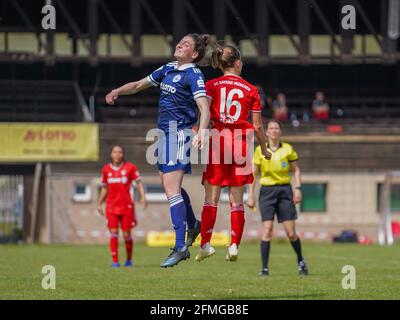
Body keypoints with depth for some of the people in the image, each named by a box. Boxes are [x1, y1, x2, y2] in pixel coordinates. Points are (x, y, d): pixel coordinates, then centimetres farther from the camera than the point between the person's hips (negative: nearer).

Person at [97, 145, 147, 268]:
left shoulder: (130, 167, -1)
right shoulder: (106, 169, 7)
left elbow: (139, 182, -4)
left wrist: (143, 197, -19)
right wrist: (99, 203, 17)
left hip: (126, 206, -2)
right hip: (111, 206, 2)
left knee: (127, 234, 2)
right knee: (113, 233, -8)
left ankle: (129, 259, 23)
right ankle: (115, 261, -4)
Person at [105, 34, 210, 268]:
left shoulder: (193, 75, -11)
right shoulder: (168, 69, 14)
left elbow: (204, 108, -23)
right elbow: (140, 85, 26)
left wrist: (202, 132, -40)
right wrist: (118, 91, 8)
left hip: (179, 132, -9)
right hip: (165, 132, 9)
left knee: (171, 188, -14)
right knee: (169, 184, 21)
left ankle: (180, 247, -15)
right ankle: (193, 225, 42)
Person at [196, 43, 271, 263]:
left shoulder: (211, 85, 3)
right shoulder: (251, 90, 4)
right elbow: (257, 126, 6)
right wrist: (264, 149, 18)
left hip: (217, 140, 0)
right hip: (241, 142, 0)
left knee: (211, 197, 2)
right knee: (236, 200, 6)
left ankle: (205, 244, -6)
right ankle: (234, 246, 0)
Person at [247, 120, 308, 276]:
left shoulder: (288, 149, 4)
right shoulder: (260, 150, 3)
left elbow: (296, 170, 10)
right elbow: (253, 174, 7)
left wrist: (298, 189, -3)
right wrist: (250, 196, 2)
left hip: (284, 190, 0)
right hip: (267, 191, 0)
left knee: (291, 233, -3)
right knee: (267, 230, -11)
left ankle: (300, 261, 22)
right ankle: (264, 268, -8)